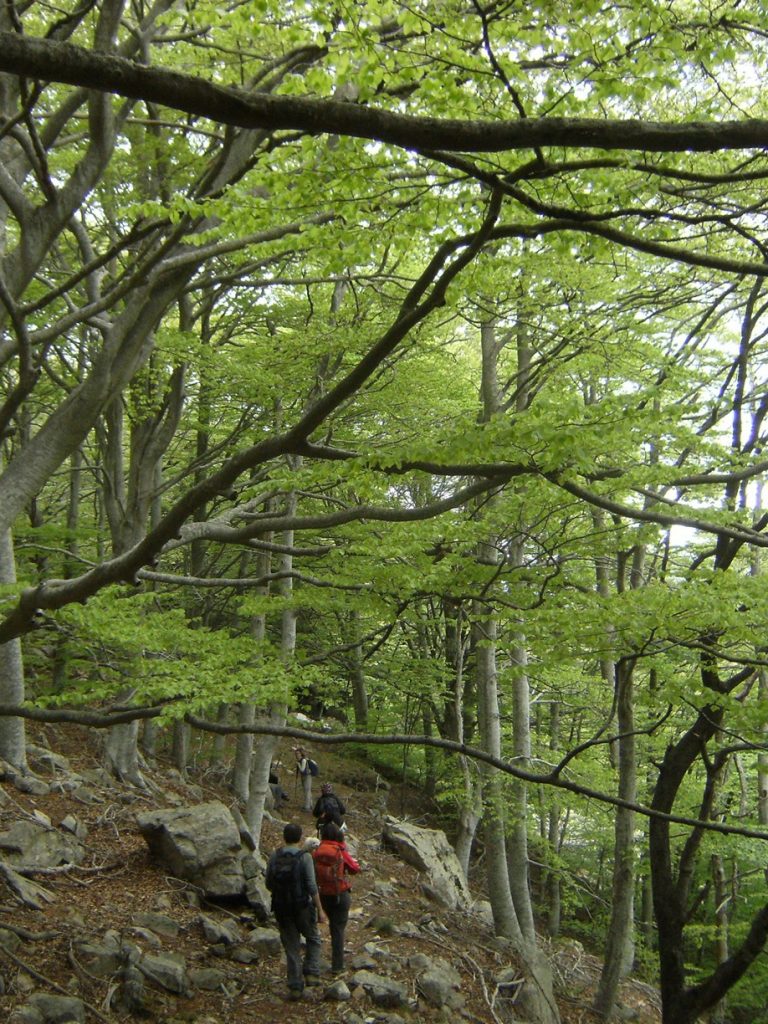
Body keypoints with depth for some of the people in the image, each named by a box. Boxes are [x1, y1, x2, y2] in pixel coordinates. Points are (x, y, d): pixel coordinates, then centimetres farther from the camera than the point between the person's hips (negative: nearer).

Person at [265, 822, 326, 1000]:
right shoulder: (304, 857, -13)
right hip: (302, 907, -3)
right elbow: (312, 886, -15)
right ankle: (311, 973, 8)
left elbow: (269, 884, 5)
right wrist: (320, 909, -9)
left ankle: (295, 987, 15)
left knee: (291, 948, 13)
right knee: (313, 939, 21)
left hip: (281, 909, 3)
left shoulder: (275, 857, -2)